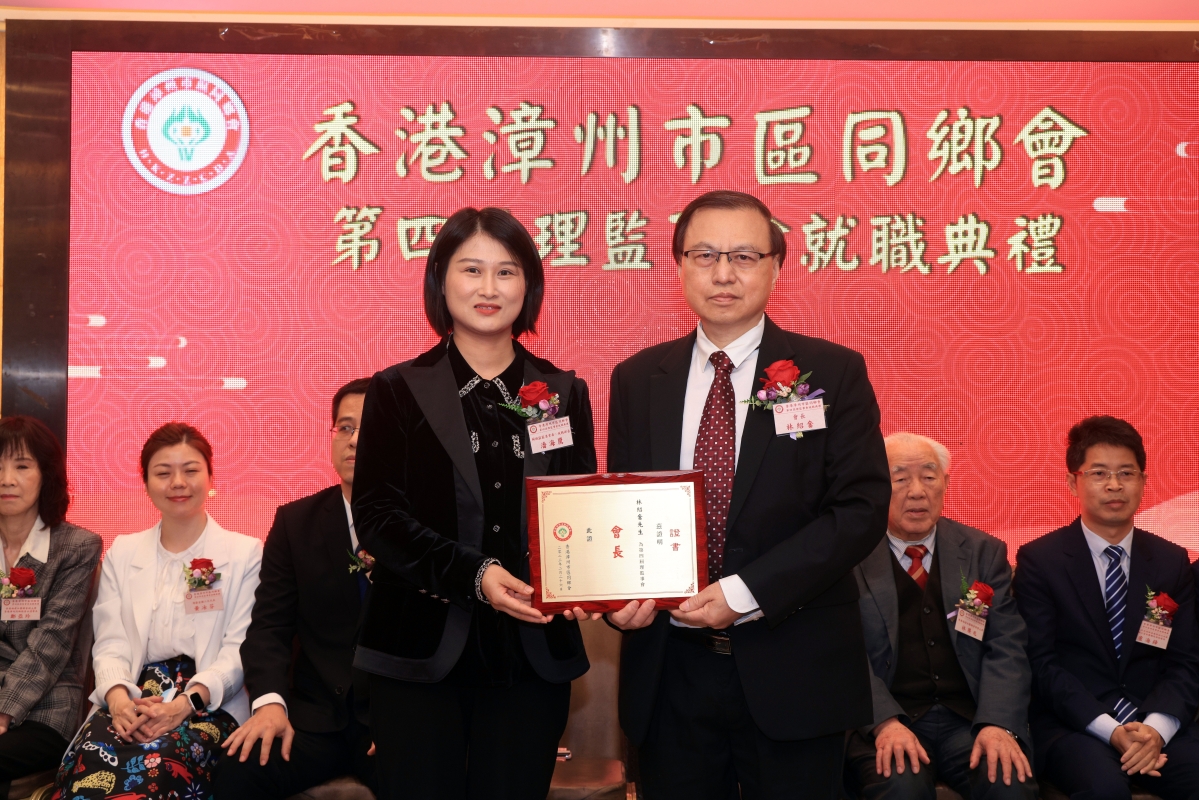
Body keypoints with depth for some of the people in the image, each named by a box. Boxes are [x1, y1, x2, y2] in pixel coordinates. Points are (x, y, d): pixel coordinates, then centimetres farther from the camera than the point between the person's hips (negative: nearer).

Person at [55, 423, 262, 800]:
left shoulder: (246, 553, 8)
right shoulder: (122, 553, 18)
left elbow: (239, 649, -1)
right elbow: (110, 644, 9)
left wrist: (185, 703, -18)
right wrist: (118, 698, -13)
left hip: (210, 704, -3)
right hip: (132, 701, 3)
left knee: (159, 767, -37)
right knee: (88, 763, -32)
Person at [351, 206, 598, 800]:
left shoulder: (564, 394, 8)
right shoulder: (398, 391, 2)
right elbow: (377, 514, -6)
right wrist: (473, 574, -19)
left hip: (532, 651, 2)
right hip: (421, 652, -2)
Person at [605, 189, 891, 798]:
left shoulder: (832, 373, -1)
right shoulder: (637, 379, 8)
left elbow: (863, 507, -9)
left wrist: (747, 592, -17)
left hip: (792, 677, -2)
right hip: (670, 673, 2)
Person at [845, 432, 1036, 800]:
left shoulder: (984, 553, 11)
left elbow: (1007, 646, 3)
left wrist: (997, 724, -14)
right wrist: (886, 722, -22)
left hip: (969, 718, 3)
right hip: (881, 721, -2)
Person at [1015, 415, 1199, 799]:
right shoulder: (1039, 560, 0)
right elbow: (1042, 664, -6)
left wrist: (1156, 728, -14)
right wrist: (1109, 730, -18)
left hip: (1154, 725, 3)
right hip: (1072, 726, -3)